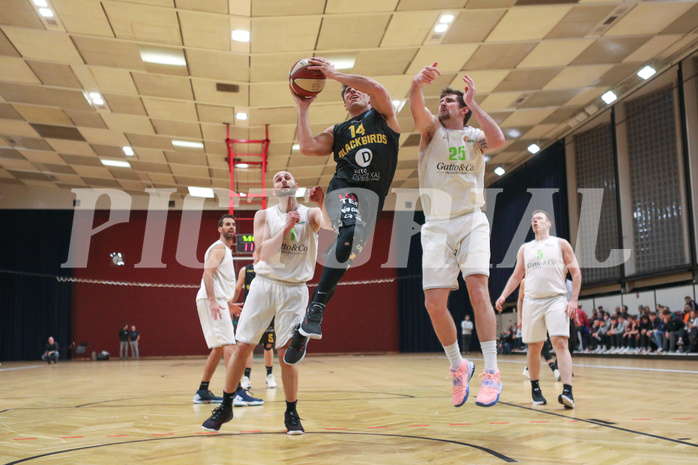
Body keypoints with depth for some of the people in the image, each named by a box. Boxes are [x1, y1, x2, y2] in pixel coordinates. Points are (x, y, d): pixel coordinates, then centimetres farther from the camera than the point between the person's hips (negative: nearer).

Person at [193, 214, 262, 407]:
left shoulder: (225, 250, 25)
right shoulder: (219, 247, -6)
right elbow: (208, 272, -20)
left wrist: (229, 303, 32)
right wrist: (213, 300, -29)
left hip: (217, 301, 10)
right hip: (212, 301, -10)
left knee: (219, 348, 12)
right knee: (228, 345, -17)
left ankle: (203, 392, 17)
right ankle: (237, 392, -24)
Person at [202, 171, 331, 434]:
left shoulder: (310, 215, 2)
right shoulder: (265, 216, 4)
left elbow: (331, 225, -20)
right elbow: (263, 253, -11)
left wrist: (323, 202, -31)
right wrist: (287, 227, -16)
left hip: (294, 290, -1)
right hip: (264, 284, 1)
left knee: (286, 352, -4)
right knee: (243, 347, 0)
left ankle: (291, 412, 14)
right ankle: (225, 407, 15)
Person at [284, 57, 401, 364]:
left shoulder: (383, 115, 20)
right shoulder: (337, 131, 26)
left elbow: (377, 89, -3)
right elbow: (308, 147, 7)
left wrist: (334, 74, 1)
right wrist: (303, 109, 14)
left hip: (373, 196, 0)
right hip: (343, 189, 0)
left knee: (347, 247, -13)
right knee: (350, 230, -33)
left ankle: (305, 331, -7)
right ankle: (315, 311, -35)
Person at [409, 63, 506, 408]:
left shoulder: (474, 136, 10)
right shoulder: (431, 130, 10)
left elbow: (498, 140, -15)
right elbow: (417, 108, -14)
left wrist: (473, 103, -9)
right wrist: (417, 84, -35)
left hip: (471, 221, -1)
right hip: (437, 225, 1)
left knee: (478, 290, -19)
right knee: (434, 303, -5)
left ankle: (491, 372, -15)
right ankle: (458, 367, 16)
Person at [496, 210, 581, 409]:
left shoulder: (561, 244, 7)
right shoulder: (525, 249, 16)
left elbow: (576, 272, 4)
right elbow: (516, 276, 17)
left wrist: (574, 300, -7)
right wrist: (503, 296, 1)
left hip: (556, 300, -3)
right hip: (532, 302, 3)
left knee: (560, 342, -17)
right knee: (534, 347, 5)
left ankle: (567, 391, -25)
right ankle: (535, 388, 21)